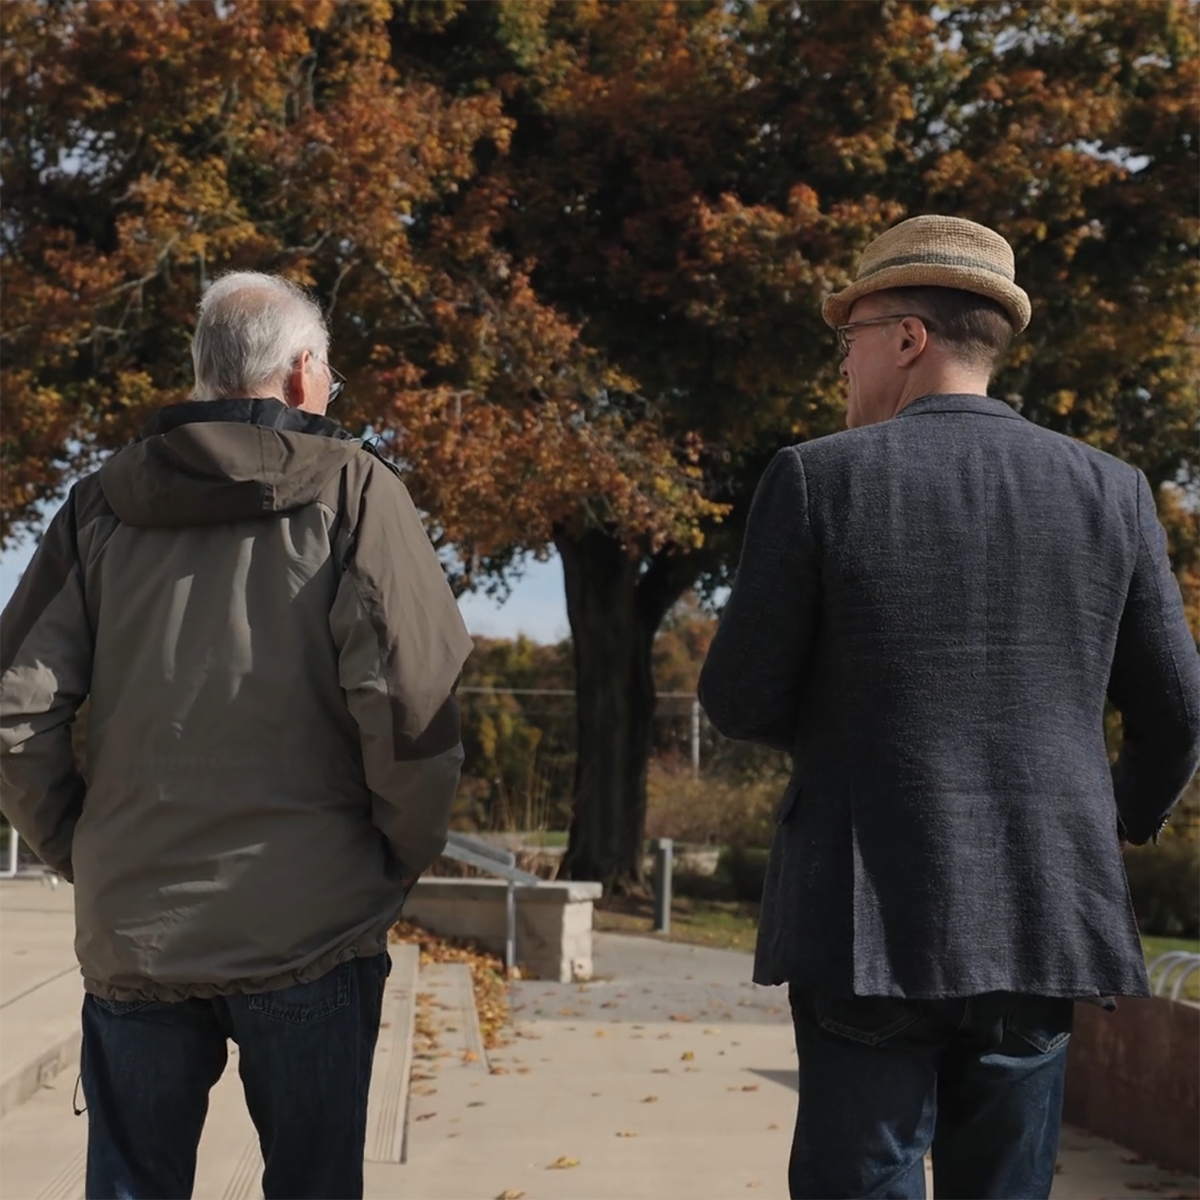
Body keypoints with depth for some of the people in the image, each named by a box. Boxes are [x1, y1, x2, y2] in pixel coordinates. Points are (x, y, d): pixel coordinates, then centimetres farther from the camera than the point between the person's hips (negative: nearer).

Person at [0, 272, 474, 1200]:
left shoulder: (103, 506, 5)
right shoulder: (352, 494, -3)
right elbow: (412, 704, -13)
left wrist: (79, 848, 12)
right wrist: (404, 856, 2)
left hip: (130, 926, 3)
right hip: (310, 927, -2)